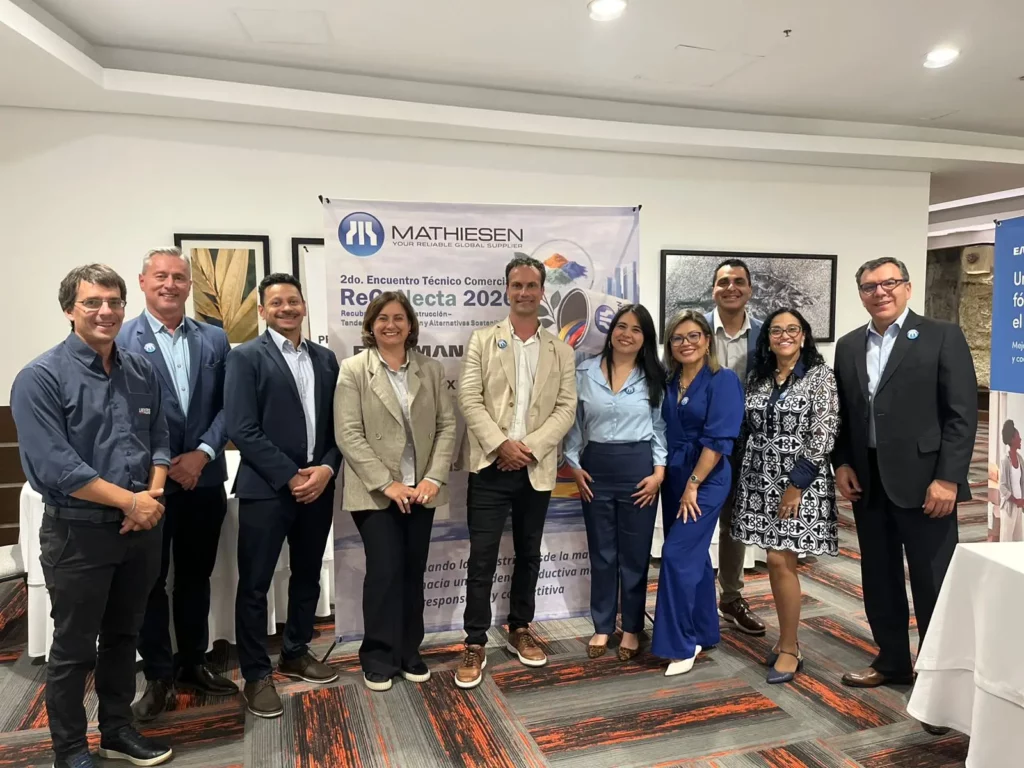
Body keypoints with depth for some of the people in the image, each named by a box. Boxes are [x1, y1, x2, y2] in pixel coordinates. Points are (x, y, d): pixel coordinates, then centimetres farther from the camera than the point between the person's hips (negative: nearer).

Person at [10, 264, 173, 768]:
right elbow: (53, 465, -19)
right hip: (79, 533, -5)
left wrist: (153, 496, -9)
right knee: (73, 649, 10)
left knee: (123, 636, 19)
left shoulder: (142, 372, 5)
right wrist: (129, 500, -17)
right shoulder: (41, 378, -11)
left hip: (141, 529, 5)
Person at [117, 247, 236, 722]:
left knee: (196, 577, 15)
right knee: (150, 581, 9)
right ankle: (158, 676, 24)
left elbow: (227, 406, 3)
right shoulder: (120, 340, -5)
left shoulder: (215, 340, 5)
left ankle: (193, 665, 31)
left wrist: (203, 454, -9)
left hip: (204, 478, 3)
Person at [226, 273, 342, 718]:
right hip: (266, 489, -5)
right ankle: (256, 675, 18)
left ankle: (296, 654, 35)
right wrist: (289, 477, -15)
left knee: (307, 577, 17)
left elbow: (337, 425, 9)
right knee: (254, 585, 3)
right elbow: (242, 430, -13)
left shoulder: (325, 359, 10)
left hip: (317, 486, 5)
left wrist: (326, 469, -7)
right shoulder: (246, 357, -5)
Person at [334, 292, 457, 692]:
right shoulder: (354, 370, -3)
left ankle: (409, 652, 25)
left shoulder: (431, 369, 7)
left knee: (413, 573, 10)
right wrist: (387, 484, -15)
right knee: (385, 571, -4)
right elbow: (348, 434, -9)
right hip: (375, 492, -3)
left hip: (421, 490, 3)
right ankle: (378, 657, 15)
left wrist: (434, 478, -8)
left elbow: (447, 425, 4)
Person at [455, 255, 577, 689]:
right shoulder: (482, 341, 3)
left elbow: (566, 408, 0)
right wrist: (500, 444, -16)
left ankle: (520, 631, 31)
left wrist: (530, 447, -13)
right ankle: (475, 645, 11)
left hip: (537, 469, 2)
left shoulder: (561, 351, 8)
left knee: (528, 555, 14)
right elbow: (469, 399, -5)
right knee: (482, 560, 0)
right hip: (490, 466, -2)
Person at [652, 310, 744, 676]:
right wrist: (661, 476, 6)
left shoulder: (723, 380, -11)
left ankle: (680, 644, 0)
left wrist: (693, 485, -17)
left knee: (678, 555, -11)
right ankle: (702, 632, 28)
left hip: (706, 480, -6)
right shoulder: (669, 383, 8)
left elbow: (718, 440, -16)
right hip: (673, 477, 7)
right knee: (694, 556, 14)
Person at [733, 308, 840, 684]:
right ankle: (787, 638, 23)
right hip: (760, 480, 5)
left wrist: (797, 483, -16)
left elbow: (823, 435, -12)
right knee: (776, 561, 9)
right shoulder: (757, 378, 10)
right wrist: (743, 474, 8)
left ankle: (790, 649, 7)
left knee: (781, 561, -7)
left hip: (800, 480, -5)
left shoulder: (820, 375, -5)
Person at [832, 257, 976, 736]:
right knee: (879, 581, 15)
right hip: (868, 483, 5)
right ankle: (892, 661, 31)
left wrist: (947, 478, -15)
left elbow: (962, 414, -9)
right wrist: (841, 464, 2)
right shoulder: (848, 346, 10)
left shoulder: (942, 337, -4)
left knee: (933, 586, 4)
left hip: (923, 482, -5)